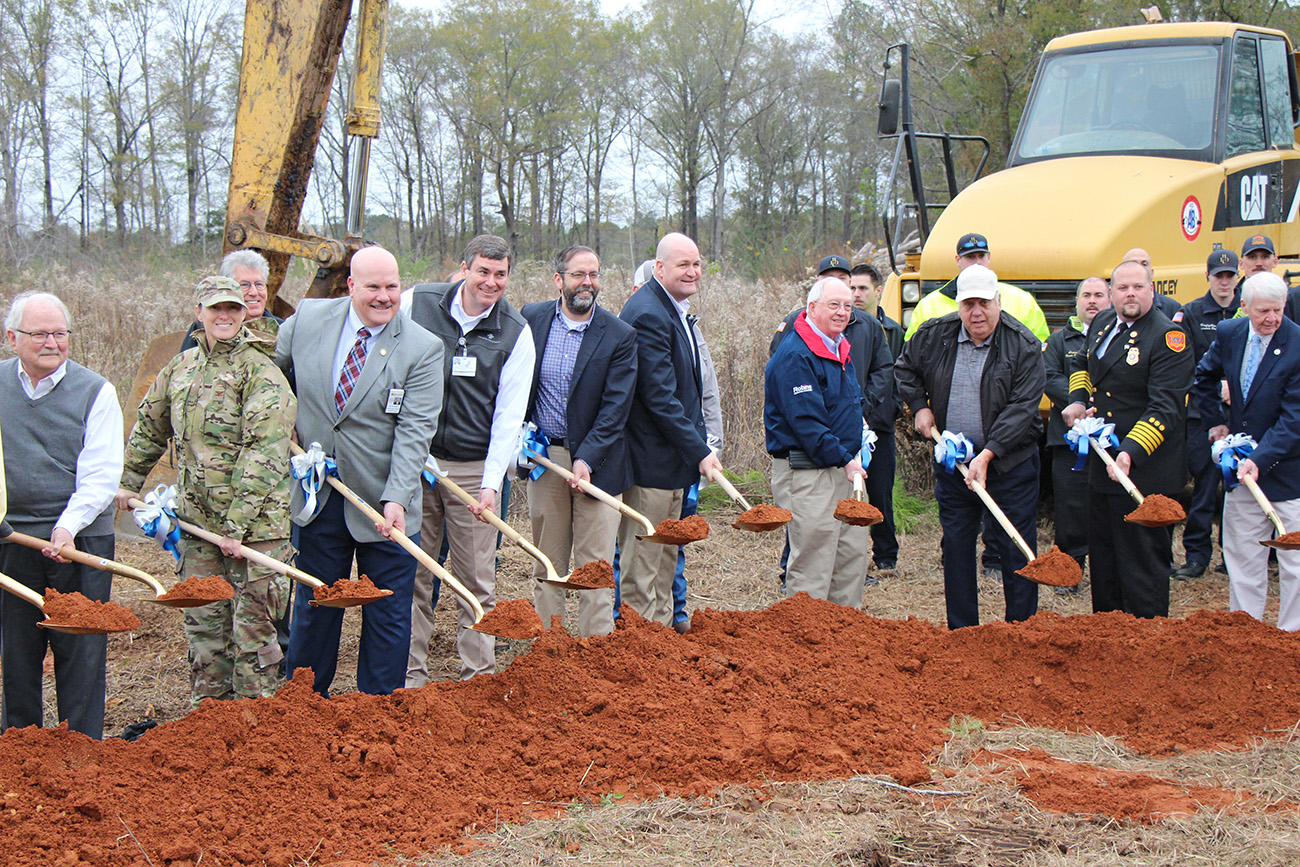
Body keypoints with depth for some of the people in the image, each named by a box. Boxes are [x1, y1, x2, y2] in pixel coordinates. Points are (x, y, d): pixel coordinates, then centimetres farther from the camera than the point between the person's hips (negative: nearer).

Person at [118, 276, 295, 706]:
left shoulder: (261, 372, -10)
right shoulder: (180, 368, 10)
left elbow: (264, 452, -17)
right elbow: (149, 429, 26)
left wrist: (237, 524, -20)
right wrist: (127, 481, 27)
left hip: (255, 524, -6)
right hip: (197, 524, 6)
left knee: (253, 627, 0)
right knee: (203, 625, 12)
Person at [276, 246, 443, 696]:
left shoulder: (424, 348, -11)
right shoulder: (307, 319, -3)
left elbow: (414, 431, -17)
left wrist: (395, 498, -27)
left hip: (384, 505, -2)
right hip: (318, 497, 2)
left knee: (388, 613, 7)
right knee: (314, 606, 16)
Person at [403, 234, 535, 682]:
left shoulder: (516, 333, -3)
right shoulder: (416, 303, -2)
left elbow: (508, 417, -6)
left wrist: (491, 484, -15)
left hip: (474, 468, 0)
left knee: (476, 581, 3)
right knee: (412, 573, 5)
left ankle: (478, 676, 13)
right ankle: (410, 675, 14)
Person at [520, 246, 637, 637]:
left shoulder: (620, 336, -7)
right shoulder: (531, 319, 2)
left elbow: (616, 407, -10)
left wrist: (586, 459, -18)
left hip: (596, 462, -3)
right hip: (543, 457, 3)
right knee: (547, 567, 11)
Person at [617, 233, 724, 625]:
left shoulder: (678, 311, 13)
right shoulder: (647, 315, -20)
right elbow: (659, 397, -22)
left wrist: (701, 445, 12)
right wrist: (700, 452, -20)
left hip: (675, 458, 10)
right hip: (650, 460, -10)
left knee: (666, 556, 18)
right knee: (641, 563, -1)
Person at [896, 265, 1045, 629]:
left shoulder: (1023, 345, -12)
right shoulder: (935, 335, 0)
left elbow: (1021, 408, -16)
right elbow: (906, 370, 20)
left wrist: (987, 455, -23)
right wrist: (919, 407, 7)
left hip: (1010, 462, -3)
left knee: (1017, 550, -1)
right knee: (956, 547, 9)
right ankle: (961, 635, 20)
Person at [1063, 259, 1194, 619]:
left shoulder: (1168, 336, -16)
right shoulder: (1102, 323, 9)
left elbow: (1165, 409, -23)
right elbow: (1082, 363, 31)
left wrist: (1131, 451, -33)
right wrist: (1078, 400, 12)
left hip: (1144, 470, -8)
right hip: (1102, 464, 9)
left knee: (1143, 559, -3)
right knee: (1102, 555, 18)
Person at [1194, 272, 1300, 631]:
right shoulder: (1229, 334, -1)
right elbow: (1204, 377, 20)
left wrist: (1260, 459, -27)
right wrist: (1215, 421, 13)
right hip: (1242, 462, 5)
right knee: (1242, 556, 12)